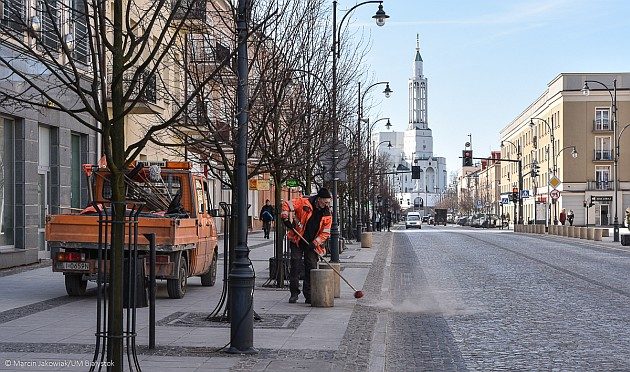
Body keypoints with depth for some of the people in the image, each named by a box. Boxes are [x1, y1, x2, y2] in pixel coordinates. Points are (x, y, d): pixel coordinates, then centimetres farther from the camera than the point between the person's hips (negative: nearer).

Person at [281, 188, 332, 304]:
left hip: (312, 244, 2)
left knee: (311, 268, 0)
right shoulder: (304, 203, -11)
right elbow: (287, 204, -9)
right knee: (295, 266, -3)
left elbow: (325, 233, 0)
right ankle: (294, 293, 6)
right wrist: (286, 218, -20)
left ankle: (309, 295, 7)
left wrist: (315, 243, -13)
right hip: (297, 241, -2)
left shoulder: (327, 215, -2)